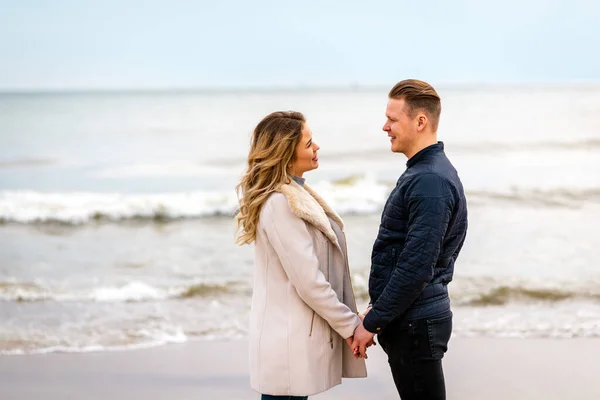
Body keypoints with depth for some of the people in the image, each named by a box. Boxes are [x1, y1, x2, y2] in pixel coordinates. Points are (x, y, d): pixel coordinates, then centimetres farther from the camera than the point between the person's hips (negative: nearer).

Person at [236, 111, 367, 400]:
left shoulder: (295, 194, 10)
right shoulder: (280, 203, -19)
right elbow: (308, 281, -21)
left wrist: (348, 319, 9)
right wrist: (349, 325, -12)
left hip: (295, 334, 9)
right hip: (289, 341, -9)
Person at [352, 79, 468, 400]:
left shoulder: (431, 183, -20)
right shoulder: (422, 172, 13)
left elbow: (416, 268, -24)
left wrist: (372, 323, -17)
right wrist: (377, 310, 17)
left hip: (415, 324, -10)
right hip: (406, 319, 10)